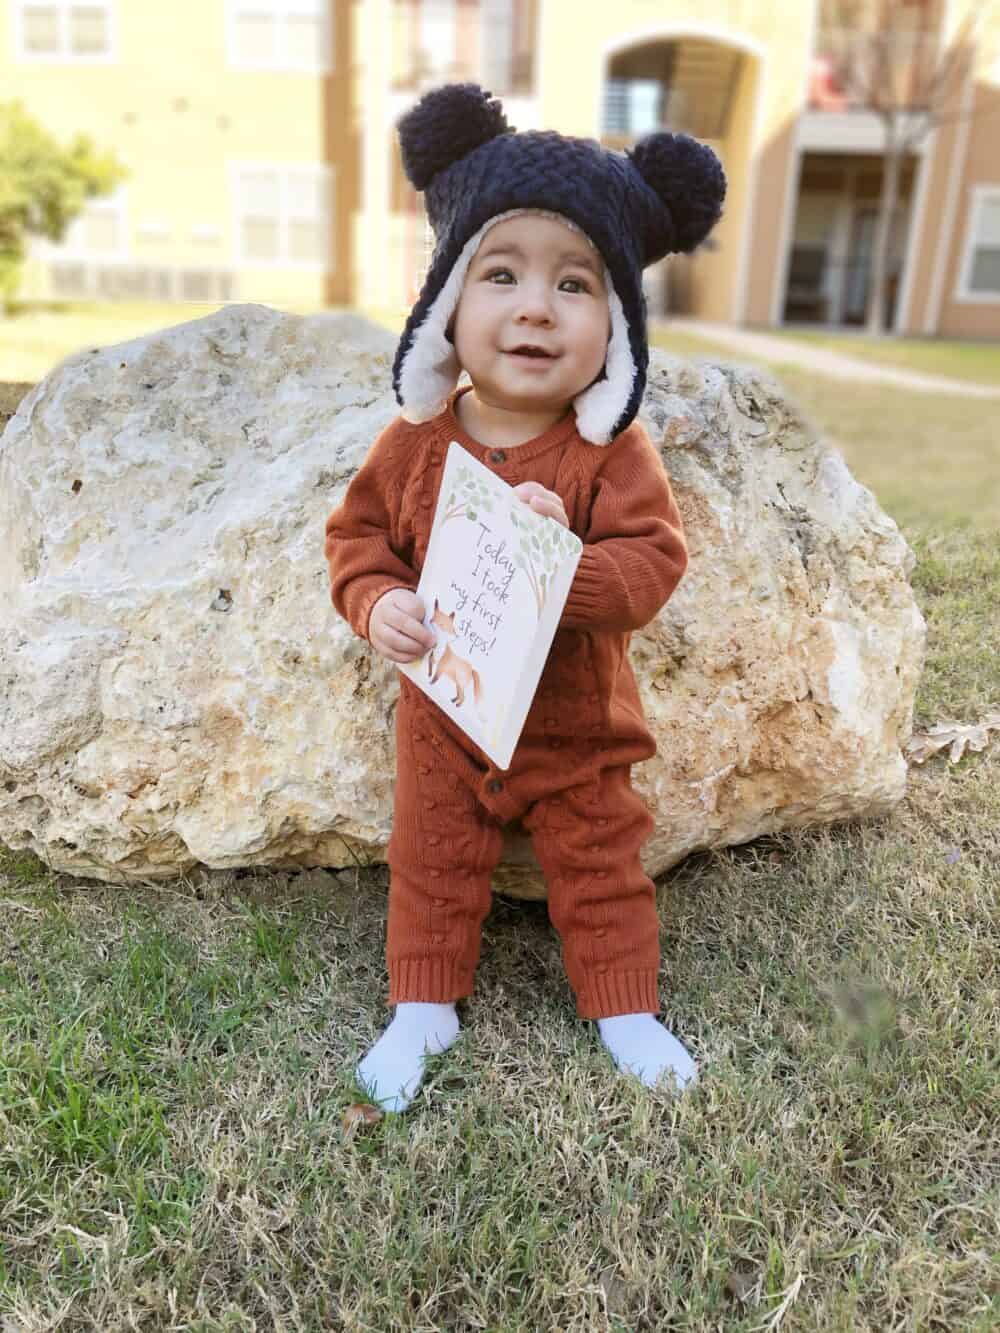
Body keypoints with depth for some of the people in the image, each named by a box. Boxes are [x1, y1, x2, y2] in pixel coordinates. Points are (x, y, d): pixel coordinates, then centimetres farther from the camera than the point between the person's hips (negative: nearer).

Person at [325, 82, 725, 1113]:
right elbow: (358, 532, -1)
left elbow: (653, 561, -21)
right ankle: (423, 1006, 39)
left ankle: (625, 1008, 39)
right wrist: (377, 604, -20)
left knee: (600, 870, 17)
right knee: (432, 864, 17)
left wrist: (568, 563, -39)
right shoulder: (416, 441, -10)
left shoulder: (611, 452, -17)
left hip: (575, 725, -1)